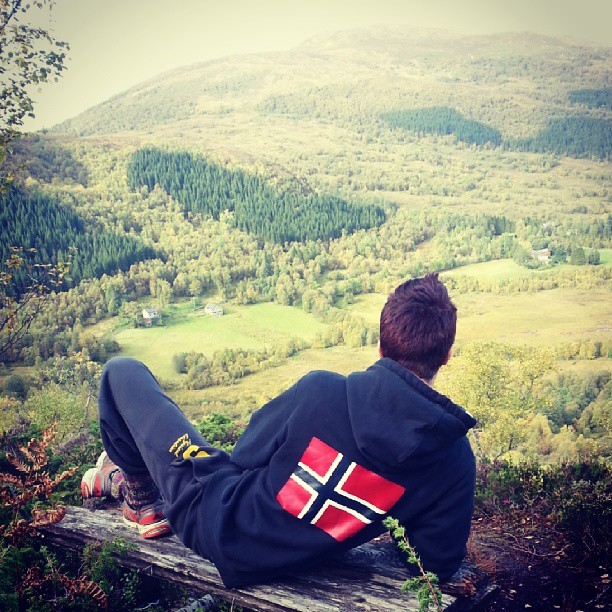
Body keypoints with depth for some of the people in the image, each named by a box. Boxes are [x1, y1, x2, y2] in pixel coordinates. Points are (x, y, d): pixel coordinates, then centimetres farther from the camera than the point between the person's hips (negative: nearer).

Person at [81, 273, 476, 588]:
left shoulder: (320, 391, -24)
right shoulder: (457, 460, -17)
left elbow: (246, 457, -9)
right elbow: (442, 565, -6)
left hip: (215, 521, -4)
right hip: (291, 561, 4)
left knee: (123, 373, 9)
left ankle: (141, 499, 26)